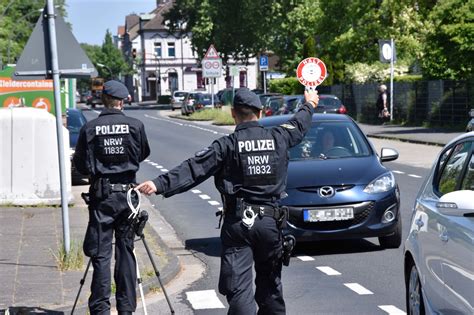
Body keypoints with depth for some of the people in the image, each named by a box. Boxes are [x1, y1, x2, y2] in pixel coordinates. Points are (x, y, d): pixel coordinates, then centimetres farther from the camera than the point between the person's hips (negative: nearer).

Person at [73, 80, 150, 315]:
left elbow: (80, 165, -1)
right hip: (127, 192, 1)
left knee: (101, 253, 3)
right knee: (126, 251, 9)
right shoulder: (135, 126, -4)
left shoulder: (89, 128, -6)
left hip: (101, 194, -1)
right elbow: (143, 154, 12)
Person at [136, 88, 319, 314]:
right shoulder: (277, 138, 4)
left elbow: (193, 169, -14)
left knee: (237, 287, -7)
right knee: (270, 281, 18)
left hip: (237, 222, -3)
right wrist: (309, 105, 47)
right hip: (270, 221, 4)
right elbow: (299, 125, 26)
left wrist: (159, 185, -18)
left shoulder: (227, 145, -7)